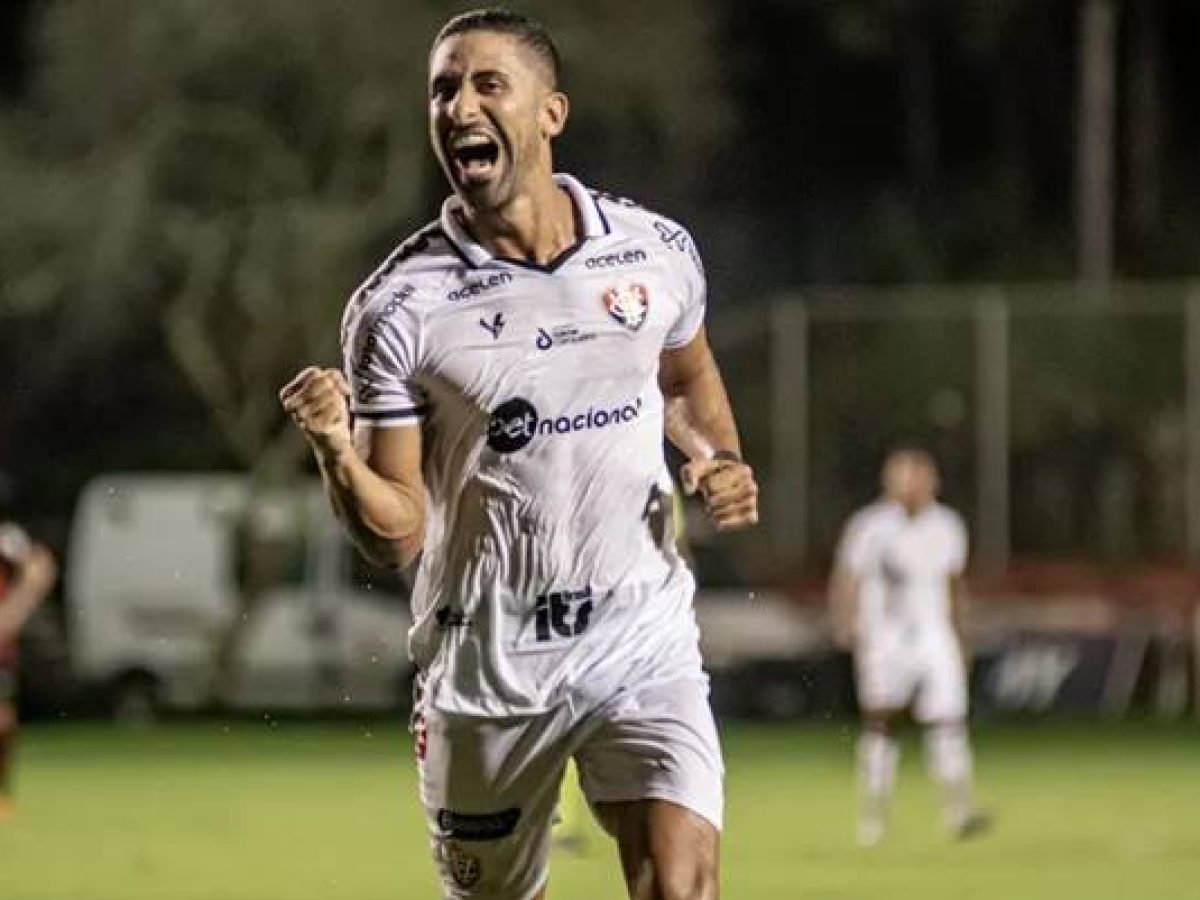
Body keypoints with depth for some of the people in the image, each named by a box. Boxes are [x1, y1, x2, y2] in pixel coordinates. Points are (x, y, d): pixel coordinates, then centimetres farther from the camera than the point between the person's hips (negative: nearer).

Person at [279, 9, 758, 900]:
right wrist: (337, 452, -27)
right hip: (485, 664, -1)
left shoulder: (658, 250, 0)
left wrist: (722, 460, 3)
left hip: (645, 648, 1)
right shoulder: (398, 308, -8)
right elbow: (398, 534, -8)